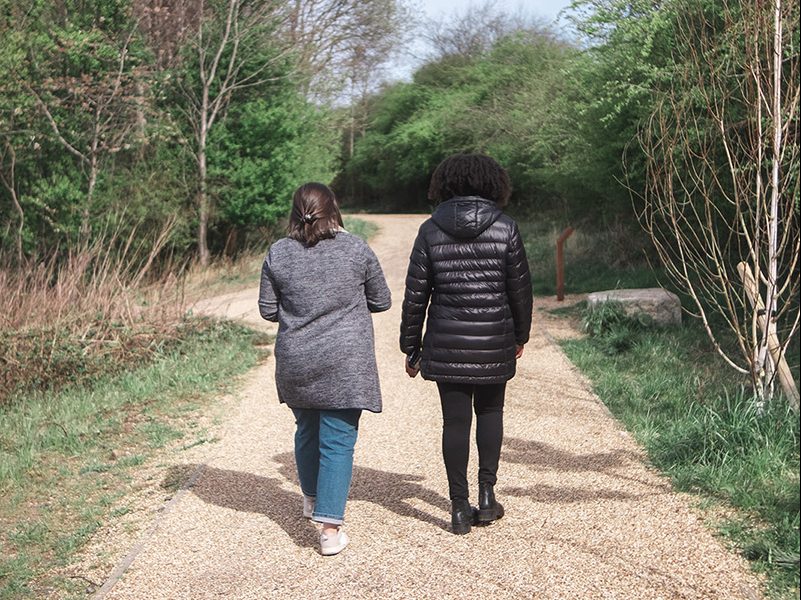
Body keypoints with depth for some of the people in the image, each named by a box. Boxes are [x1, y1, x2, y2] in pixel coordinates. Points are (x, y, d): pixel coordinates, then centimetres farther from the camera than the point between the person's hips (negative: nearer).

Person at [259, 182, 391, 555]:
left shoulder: (278, 254, -2)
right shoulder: (356, 249, -6)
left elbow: (268, 310, 4)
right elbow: (382, 301, 4)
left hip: (296, 363, 3)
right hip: (345, 365, -3)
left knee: (307, 430, 23)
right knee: (338, 441, 0)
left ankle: (312, 499, 43)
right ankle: (330, 527, -4)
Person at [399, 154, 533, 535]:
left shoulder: (431, 231, -2)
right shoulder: (505, 229, -4)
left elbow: (415, 295, -1)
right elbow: (519, 290, 1)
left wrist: (411, 348, 7)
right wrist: (520, 336, 16)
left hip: (446, 343, 0)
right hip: (494, 341, 0)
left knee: (455, 421, 7)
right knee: (490, 411, 20)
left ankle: (460, 508, 11)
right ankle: (487, 493, 16)